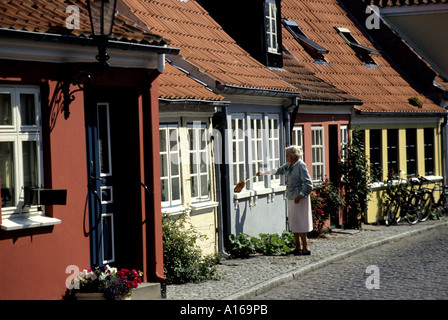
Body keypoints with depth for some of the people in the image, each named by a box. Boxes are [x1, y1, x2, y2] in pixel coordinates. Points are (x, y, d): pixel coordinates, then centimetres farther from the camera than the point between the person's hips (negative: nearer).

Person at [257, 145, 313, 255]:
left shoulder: (301, 166, -14)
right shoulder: (289, 165, 13)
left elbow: (308, 184, -17)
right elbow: (278, 170, 33)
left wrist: (299, 196, -20)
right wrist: (264, 173, 33)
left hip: (299, 198, -9)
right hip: (291, 198, 9)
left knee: (300, 223, -8)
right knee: (293, 223, 10)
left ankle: (306, 248, -5)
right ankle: (298, 247, 16)